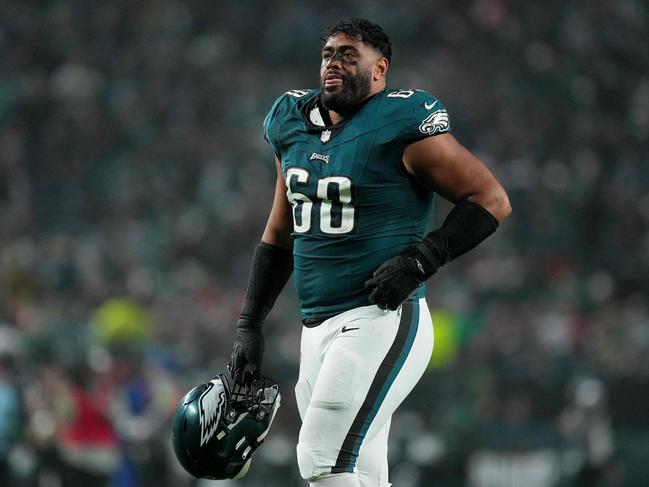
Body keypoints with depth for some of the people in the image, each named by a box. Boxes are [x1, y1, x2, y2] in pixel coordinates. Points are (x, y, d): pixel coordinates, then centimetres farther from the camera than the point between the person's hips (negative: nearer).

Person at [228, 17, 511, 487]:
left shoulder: (402, 124, -9)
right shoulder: (294, 124, 13)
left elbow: (492, 200, -8)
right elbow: (279, 235, 23)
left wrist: (420, 261, -17)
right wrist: (249, 326, 18)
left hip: (381, 322, -8)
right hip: (317, 329, 8)